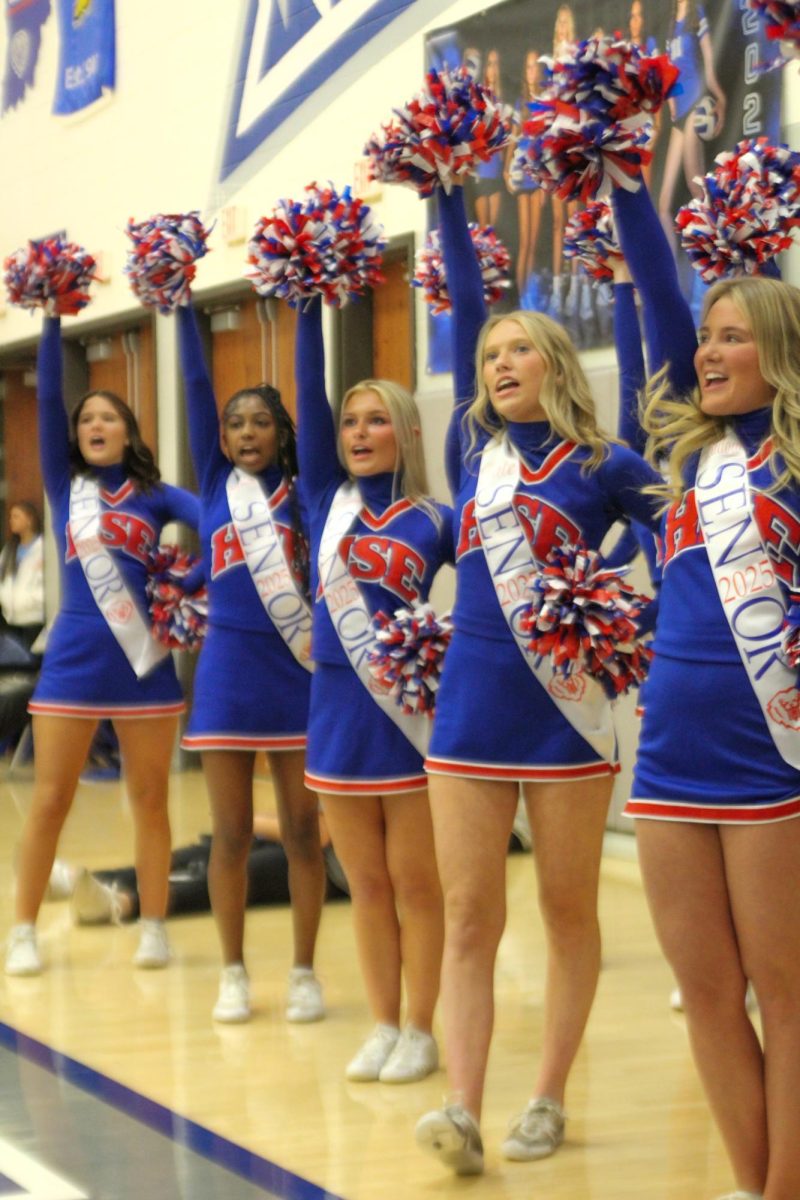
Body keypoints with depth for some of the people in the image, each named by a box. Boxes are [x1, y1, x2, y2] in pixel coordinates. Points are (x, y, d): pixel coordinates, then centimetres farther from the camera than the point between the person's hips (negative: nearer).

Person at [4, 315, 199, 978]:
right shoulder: (65, 485, 9)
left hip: (144, 657, 0)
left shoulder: (155, 495, 7)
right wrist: (54, 320, -6)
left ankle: (154, 927, 14)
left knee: (150, 799, 5)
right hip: (74, 656, 0)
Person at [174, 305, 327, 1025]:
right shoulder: (215, 482, 8)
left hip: (299, 672, -1)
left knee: (302, 830, 3)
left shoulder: (301, 492, 5)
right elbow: (197, 386, 3)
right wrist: (181, 305, -2)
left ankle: (305, 973, 12)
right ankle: (234, 972, 16)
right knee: (231, 834, 5)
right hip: (228, 673, 1)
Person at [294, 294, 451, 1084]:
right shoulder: (327, 498, 5)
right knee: (366, 885, 11)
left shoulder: (436, 523, -1)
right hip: (338, 707, 3)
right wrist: (309, 305, -5)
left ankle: (419, 1031, 13)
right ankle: (382, 1026, 21)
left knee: (416, 884, 4)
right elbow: (309, 393, -1)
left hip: (412, 708, -3)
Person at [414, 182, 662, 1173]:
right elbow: (465, 308, 7)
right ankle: (462, 1111, -4)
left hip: (567, 712, -3)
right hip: (470, 711, 3)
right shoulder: (474, 450, 7)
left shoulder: (602, 467, -1)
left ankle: (547, 1102, 14)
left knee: (568, 915, 6)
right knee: (469, 919, -1)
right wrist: (446, 197, 7)